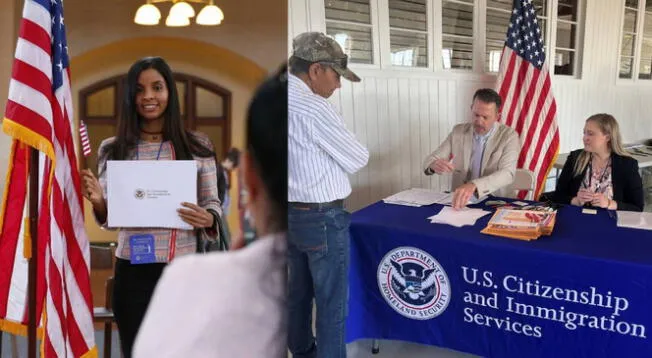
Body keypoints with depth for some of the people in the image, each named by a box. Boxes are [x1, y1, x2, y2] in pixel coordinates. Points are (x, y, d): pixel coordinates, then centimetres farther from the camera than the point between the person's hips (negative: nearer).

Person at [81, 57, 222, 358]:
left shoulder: (197, 146, 1)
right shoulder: (113, 149, 3)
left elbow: (212, 204, 6)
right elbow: (108, 217, 7)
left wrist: (208, 219, -16)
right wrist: (97, 202, -15)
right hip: (132, 270, 1)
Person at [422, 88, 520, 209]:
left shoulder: (509, 136, -6)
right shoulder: (458, 131, 4)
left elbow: (507, 174, -21)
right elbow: (429, 161, 2)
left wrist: (473, 186, -39)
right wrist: (434, 164, -24)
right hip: (459, 201, 4)